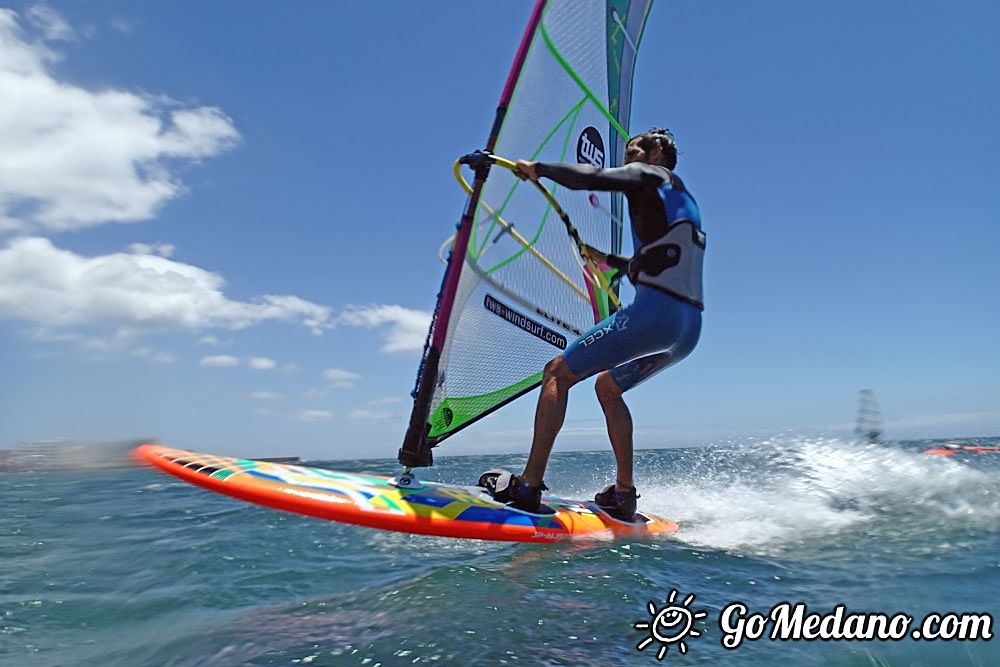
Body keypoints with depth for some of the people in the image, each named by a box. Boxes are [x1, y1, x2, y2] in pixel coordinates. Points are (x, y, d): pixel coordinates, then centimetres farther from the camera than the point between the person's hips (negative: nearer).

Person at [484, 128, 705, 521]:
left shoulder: (649, 175, 6)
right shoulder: (685, 202, 31)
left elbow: (588, 177, -12)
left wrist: (536, 168, 2)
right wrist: (609, 262, 45)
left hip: (654, 313, -9)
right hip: (689, 329, 9)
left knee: (557, 373, -4)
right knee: (607, 386, 23)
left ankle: (528, 486, -9)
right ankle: (624, 495, 18)